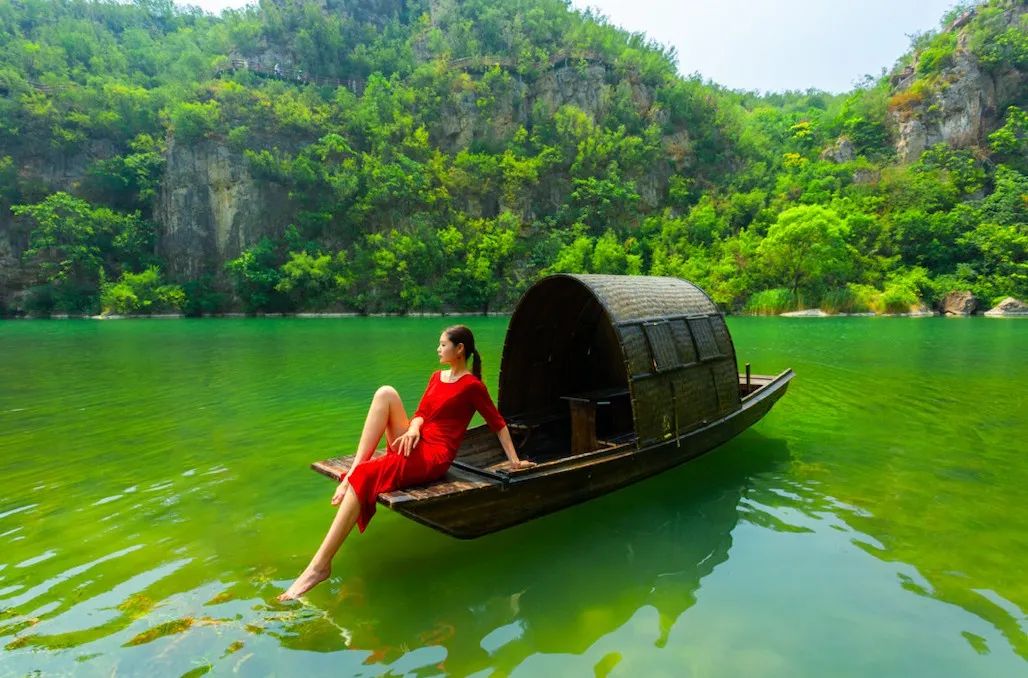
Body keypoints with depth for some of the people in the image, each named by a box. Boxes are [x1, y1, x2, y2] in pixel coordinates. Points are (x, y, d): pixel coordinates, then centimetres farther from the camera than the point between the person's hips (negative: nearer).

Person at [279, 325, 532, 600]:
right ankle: (354, 469, -19)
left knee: (364, 478, -26)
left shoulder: (472, 385, -6)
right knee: (386, 393, -13)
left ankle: (320, 565, -23)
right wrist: (412, 428, -11)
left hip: (434, 457, -7)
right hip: (415, 445, 7)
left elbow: (498, 423, -2)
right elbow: (421, 413, 13)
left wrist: (515, 461, 0)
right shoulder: (437, 377, 17)